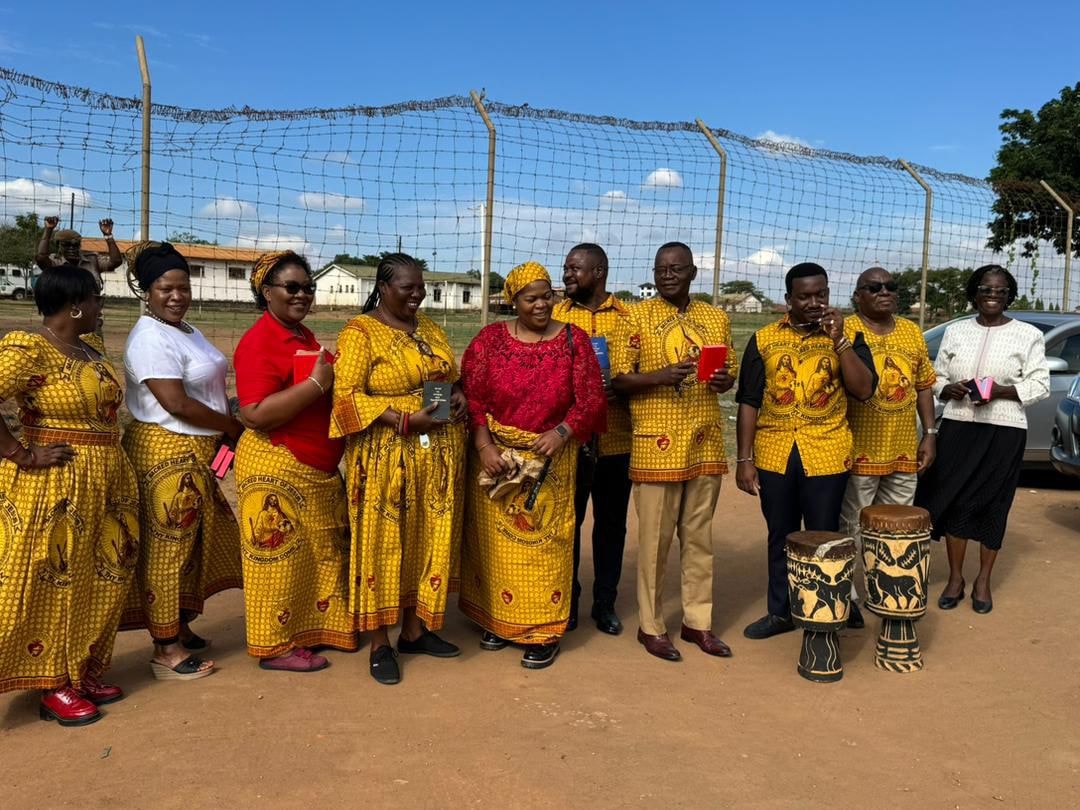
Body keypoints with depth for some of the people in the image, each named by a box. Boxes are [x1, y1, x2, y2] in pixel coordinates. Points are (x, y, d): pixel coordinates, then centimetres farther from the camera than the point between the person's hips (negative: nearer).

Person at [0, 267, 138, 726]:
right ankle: (53, 686, 15)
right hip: (53, 486, -9)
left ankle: (83, 672, 28)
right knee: (52, 582, 3)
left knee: (96, 582, 14)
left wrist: (108, 470, 14)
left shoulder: (88, 352, 12)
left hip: (102, 484, 9)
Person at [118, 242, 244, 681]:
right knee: (167, 547, -1)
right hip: (166, 455, -10)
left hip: (196, 454, 10)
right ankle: (166, 649, 10)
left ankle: (179, 629, 32)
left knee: (192, 542, 17)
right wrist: (233, 426, -12)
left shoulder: (186, 330, 14)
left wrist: (227, 432, 5)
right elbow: (176, 403, -23)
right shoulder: (151, 339, -16)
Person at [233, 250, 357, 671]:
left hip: (318, 470, 9)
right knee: (282, 556, 3)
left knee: (321, 552, 17)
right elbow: (255, 415, -25)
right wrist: (316, 383, -25)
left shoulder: (305, 336, 11)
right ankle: (276, 645, 17)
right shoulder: (258, 342, -16)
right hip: (277, 469, -9)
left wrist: (335, 377, 7)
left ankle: (313, 629, 33)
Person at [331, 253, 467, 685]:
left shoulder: (429, 328, 14)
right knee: (384, 544, 2)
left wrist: (459, 395, -1)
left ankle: (415, 630, 27)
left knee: (429, 541, 11)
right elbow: (346, 395, -14)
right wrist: (406, 420, -21)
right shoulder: (360, 332, -7)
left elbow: (450, 377, 23)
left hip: (439, 457, 6)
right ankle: (380, 643, 14)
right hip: (387, 457, -6)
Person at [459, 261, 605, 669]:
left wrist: (561, 433, -19)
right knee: (496, 540, 11)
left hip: (550, 461, -1)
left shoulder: (573, 340, -2)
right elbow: (471, 395, -3)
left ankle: (545, 632, 13)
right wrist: (484, 446, -13)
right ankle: (496, 619, 27)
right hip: (496, 456, 1)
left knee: (544, 544, 3)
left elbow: (591, 398, -4)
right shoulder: (491, 338, -1)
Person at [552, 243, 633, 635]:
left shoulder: (627, 317, 3)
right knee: (567, 521, 7)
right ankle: (566, 602, 23)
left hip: (615, 439, 0)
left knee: (611, 523, 10)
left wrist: (619, 389, -16)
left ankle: (605, 603, 25)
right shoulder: (554, 315, 5)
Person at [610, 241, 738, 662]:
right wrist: (661, 376, -23)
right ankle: (651, 625, 16)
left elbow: (730, 375, 16)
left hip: (705, 442, 4)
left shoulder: (717, 318, 10)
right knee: (655, 538, 2)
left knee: (699, 536, 12)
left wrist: (723, 380, -7)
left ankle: (697, 621, 23)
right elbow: (619, 380, -6)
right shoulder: (637, 316, -2)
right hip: (657, 443, -4)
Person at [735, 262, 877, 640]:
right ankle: (780, 611, 26)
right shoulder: (764, 339, 4)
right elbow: (748, 402, 4)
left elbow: (864, 390, -10)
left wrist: (838, 339, -15)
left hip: (827, 456, -1)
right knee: (780, 537, 13)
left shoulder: (849, 337, 3)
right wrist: (744, 459, -1)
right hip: (774, 454, 2)